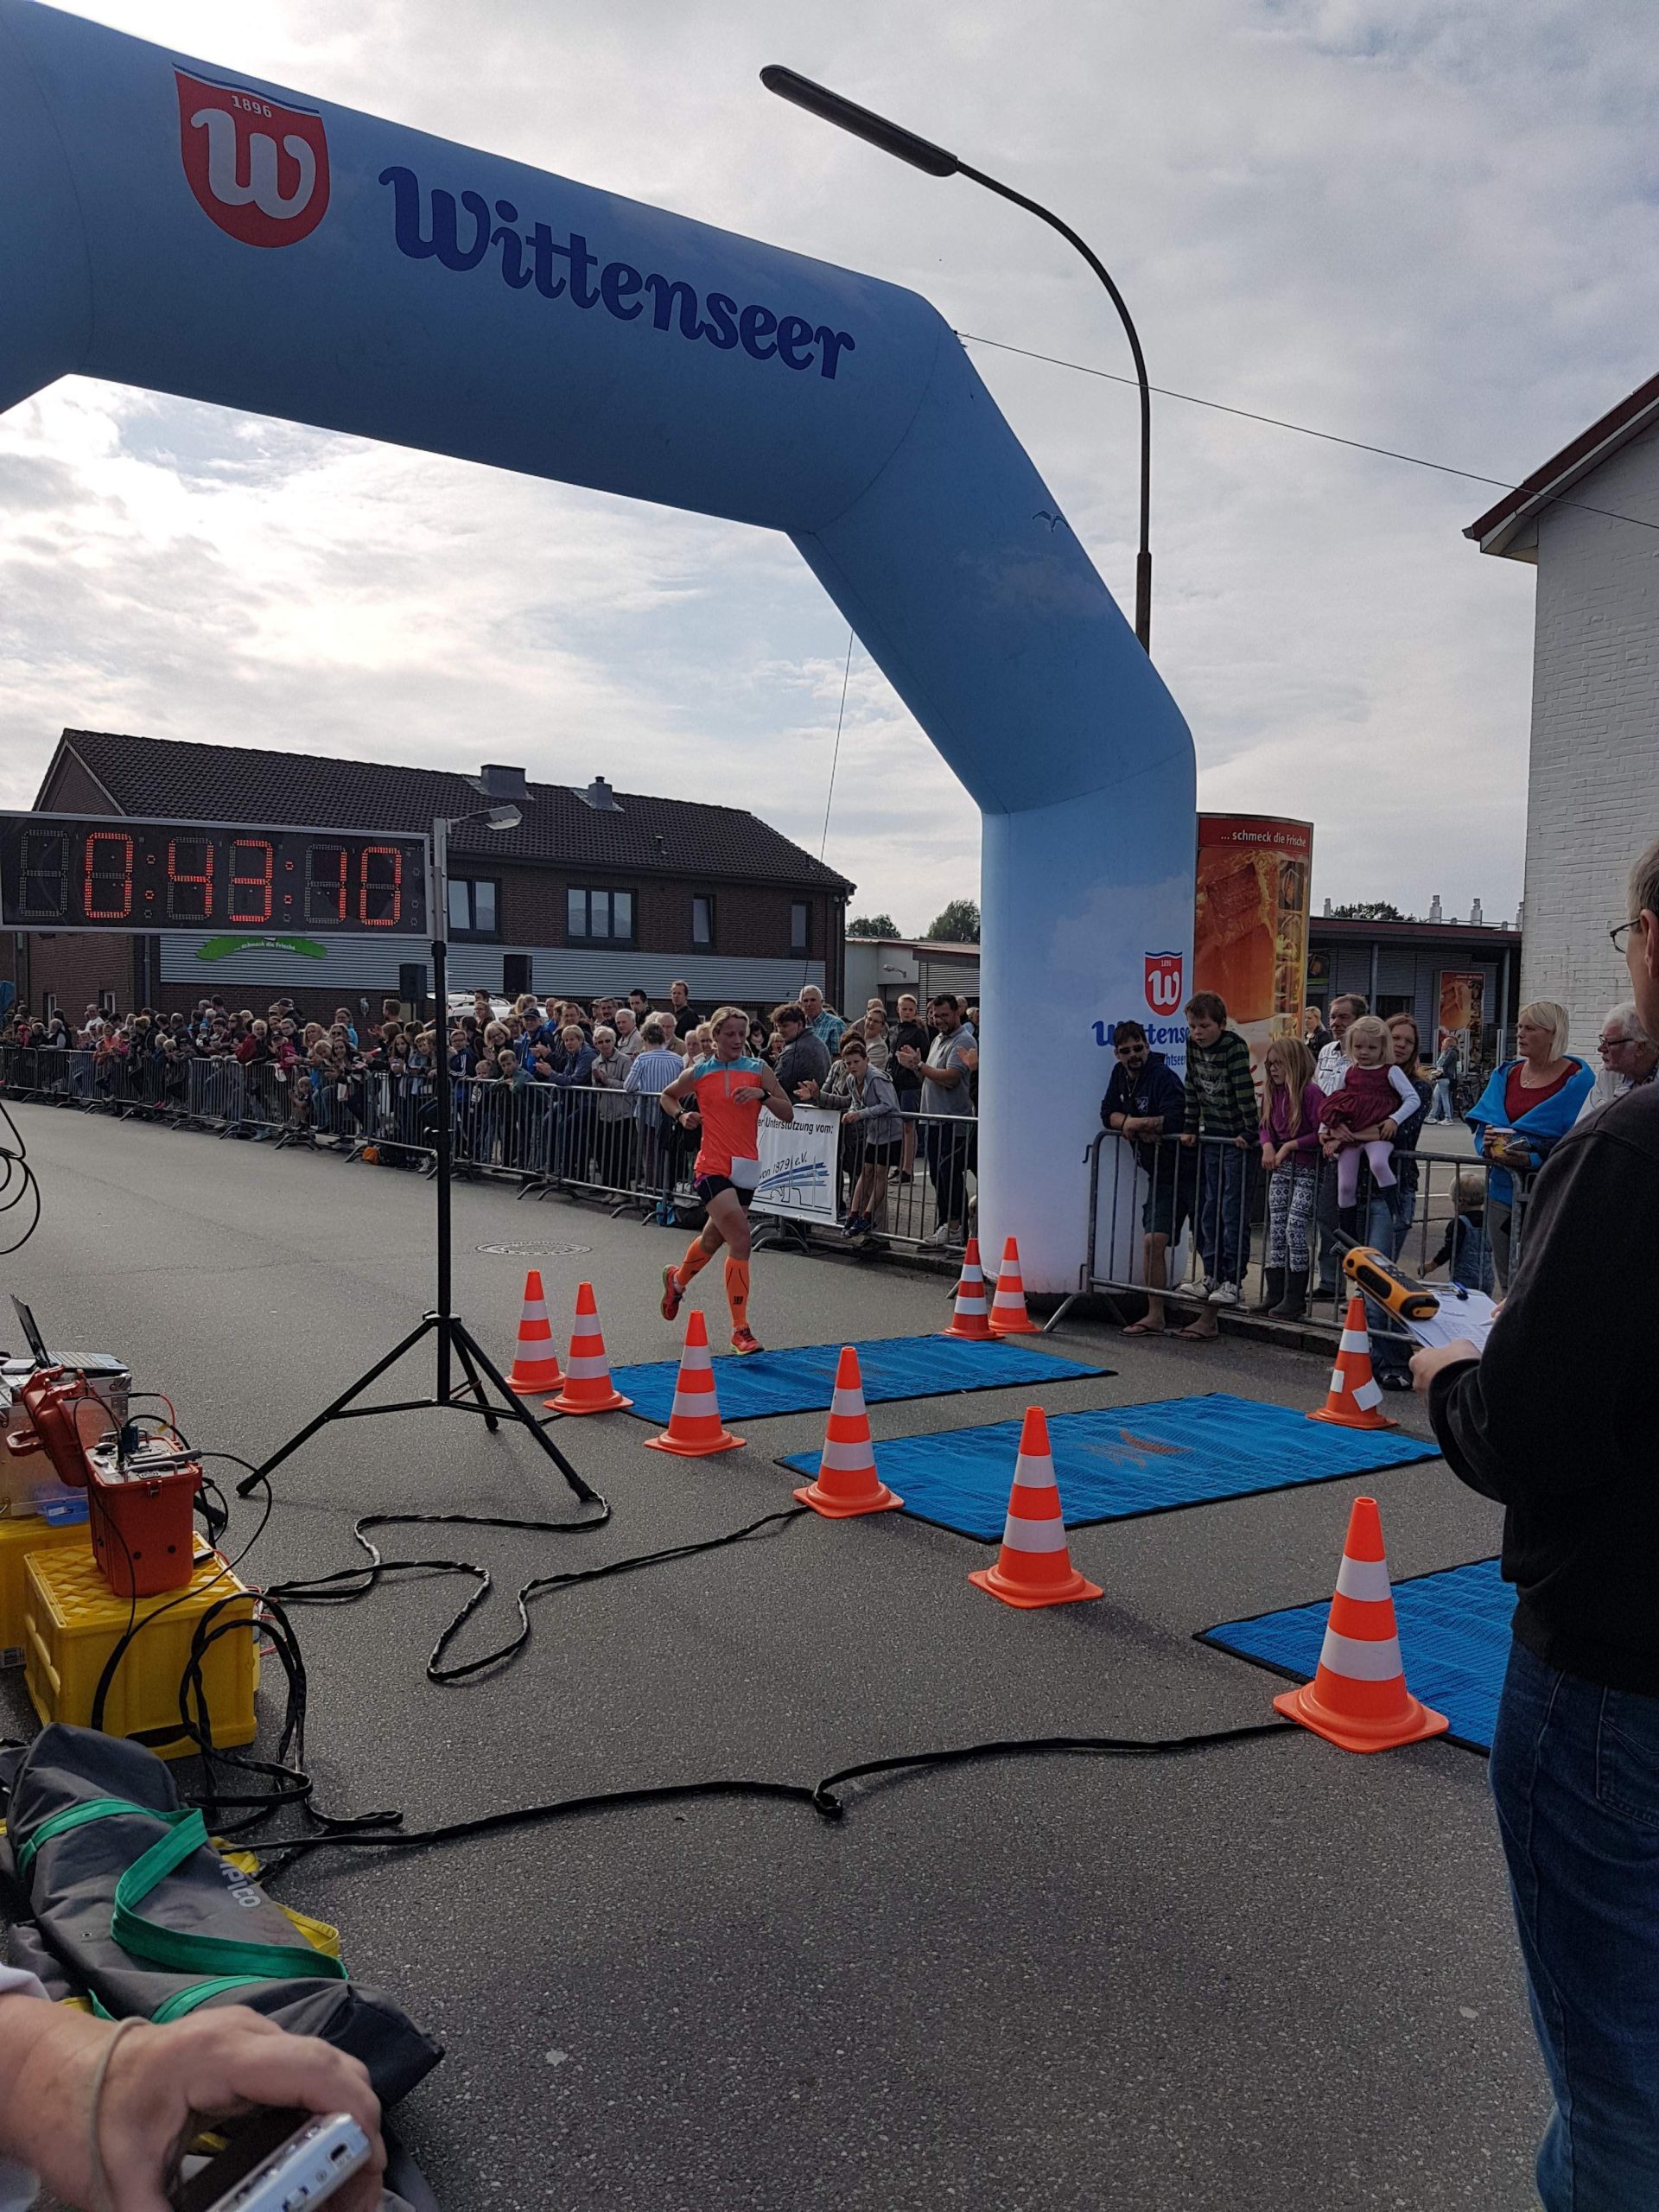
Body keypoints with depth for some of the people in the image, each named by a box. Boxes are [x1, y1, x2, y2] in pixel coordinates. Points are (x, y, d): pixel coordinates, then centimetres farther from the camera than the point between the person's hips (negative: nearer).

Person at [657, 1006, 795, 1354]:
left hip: (746, 1168, 4)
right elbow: (667, 1096, 20)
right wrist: (681, 1115, 1)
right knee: (740, 1239, -19)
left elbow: (788, 1114, 0)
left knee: (713, 1238, 20)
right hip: (712, 1167, -4)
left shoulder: (759, 1070, 4)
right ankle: (740, 1329, -13)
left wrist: (762, 1094, -16)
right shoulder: (698, 1072, 2)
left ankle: (677, 1280, 53)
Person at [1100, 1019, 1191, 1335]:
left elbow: (1175, 1120, -27)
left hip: (1189, 1170, -7)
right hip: (1160, 1176, 7)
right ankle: (1155, 1317, 8)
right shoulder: (1120, 1075, 9)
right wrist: (1141, 1128, -10)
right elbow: (1108, 1113, 8)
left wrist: (1133, 1124, -14)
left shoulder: (1163, 1077, -16)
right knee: (1152, 1241, 2)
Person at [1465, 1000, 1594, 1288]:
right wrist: (1487, 1147, -10)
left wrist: (1531, 1160, -25)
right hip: (1503, 1190, 6)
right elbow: (1483, 1124, 13)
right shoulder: (1505, 1074, 12)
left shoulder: (1577, 1079, -7)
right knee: (1507, 1285, 14)